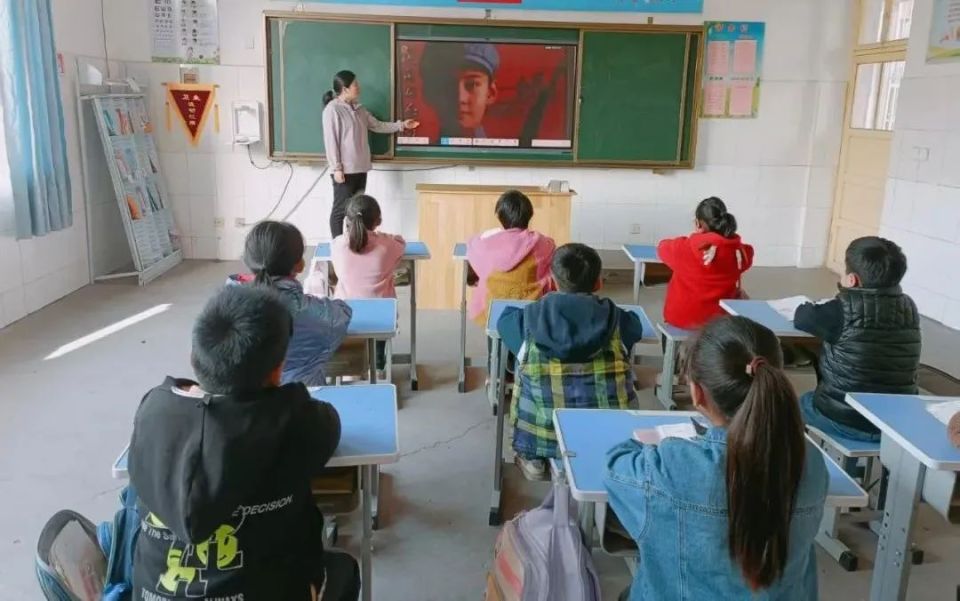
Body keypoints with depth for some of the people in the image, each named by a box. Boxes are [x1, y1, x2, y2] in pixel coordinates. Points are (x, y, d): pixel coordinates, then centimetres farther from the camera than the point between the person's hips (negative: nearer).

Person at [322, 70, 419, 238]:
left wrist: (401, 125, 17)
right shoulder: (332, 109, -12)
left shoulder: (359, 109, 12)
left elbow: (377, 125, 22)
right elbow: (330, 140, -15)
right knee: (341, 209, -3)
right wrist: (336, 168, -18)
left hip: (360, 168, 8)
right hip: (344, 169, -8)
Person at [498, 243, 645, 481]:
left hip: (544, 431, 0)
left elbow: (505, 320, 18)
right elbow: (636, 326, 21)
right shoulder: (614, 317, -2)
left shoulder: (534, 314, -3)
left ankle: (533, 461, 29)